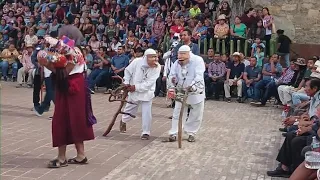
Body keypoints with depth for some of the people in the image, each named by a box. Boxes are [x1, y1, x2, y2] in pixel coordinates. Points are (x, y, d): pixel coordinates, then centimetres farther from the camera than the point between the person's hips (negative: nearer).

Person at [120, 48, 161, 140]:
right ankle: (123, 121, 51)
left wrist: (136, 87, -25)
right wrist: (126, 82, -12)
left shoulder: (157, 67, -22)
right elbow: (128, 71, -2)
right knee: (129, 110, 20)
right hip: (133, 91, 1)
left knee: (146, 113, -8)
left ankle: (146, 132, 8)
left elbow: (149, 83, -24)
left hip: (147, 93, -1)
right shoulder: (137, 61, -21)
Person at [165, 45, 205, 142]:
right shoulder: (176, 63, -4)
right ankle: (173, 134, 10)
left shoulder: (198, 60, -19)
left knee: (196, 115, 8)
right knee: (178, 113, 4)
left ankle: (191, 133, 26)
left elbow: (199, 77, -27)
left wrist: (191, 87, -40)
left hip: (196, 92, -2)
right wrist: (173, 80, -28)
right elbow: (172, 75, -4)